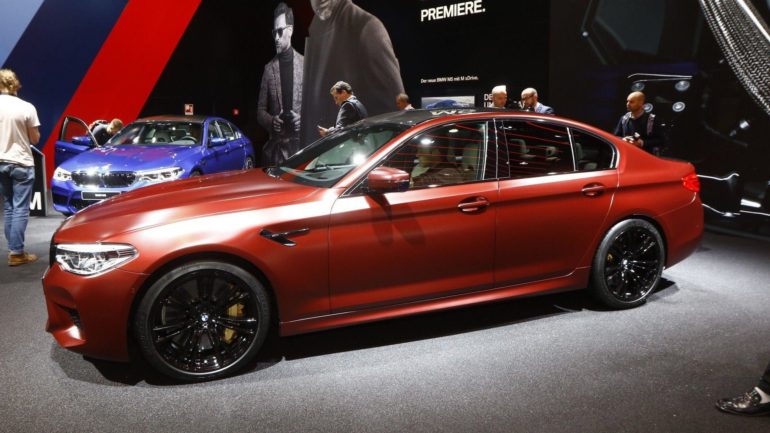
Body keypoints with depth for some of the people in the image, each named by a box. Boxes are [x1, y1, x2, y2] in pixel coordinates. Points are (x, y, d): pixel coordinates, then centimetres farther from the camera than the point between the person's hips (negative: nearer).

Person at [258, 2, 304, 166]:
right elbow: (260, 110, 10)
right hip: (276, 145, 1)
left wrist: (302, 118, -11)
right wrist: (271, 121, -11)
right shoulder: (269, 68, 8)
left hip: (300, 142, -1)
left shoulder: (305, 64, 5)